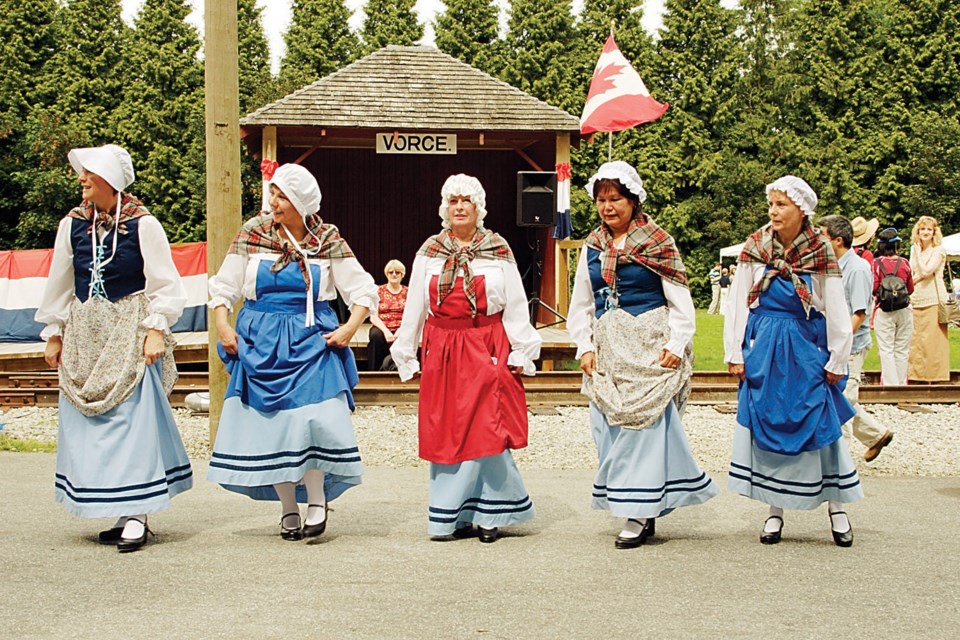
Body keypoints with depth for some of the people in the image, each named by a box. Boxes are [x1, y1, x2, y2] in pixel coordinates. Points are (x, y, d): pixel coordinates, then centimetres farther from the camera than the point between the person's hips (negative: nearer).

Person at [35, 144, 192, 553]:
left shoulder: (142, 224, -6)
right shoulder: (73, 225, 7)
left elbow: (164, 283, -4)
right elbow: (59, 284, 14)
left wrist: (155, 329, -11)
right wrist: (54, 334, 12)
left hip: (130, 335, -5)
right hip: (84, 337, 5)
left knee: (134, 418, -8)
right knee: (87, 424, 3)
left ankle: (135, 515, -6)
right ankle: (123, 514, 10)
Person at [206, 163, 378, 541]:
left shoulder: (327, 241, 1)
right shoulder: (252, 234, 2)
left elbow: (363, 290, 5)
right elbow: (223, 287, 8)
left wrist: (350, 328, -7)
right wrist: (223, 327, -5)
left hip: (312, 341, -1)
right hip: (261, 342, 2)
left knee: (316, 419, -16)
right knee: (269, 425, 1)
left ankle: (317, 500, 2)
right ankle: (288, 509, 14)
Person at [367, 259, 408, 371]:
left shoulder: (407, 292, 10)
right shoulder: (379, 291, 8)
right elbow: (373, 317, 0)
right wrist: (385, 330, -17)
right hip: (382, 328, 0)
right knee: (376, 335, -35)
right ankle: (373, 372, -25)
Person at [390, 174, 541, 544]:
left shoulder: (498, 251, 4)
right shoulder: (429, 252, 9)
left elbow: (516, 307, 4)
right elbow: (414, 307, 11)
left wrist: (521, 354, -1)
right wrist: (406, 354, 9)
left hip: (487, 350, -2)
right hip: (442, 353, 2)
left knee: (486, 430, -4)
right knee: (444, 434, 3)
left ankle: (489, 514, 7)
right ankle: (454, 516, 11)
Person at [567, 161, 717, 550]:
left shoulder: (658, 243, -1)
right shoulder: (592, 247, 11)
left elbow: (681, 302, -1)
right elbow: (580, 305, 14)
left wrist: (675, 345, -10)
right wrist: (585, 346, 3)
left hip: (649, 347, -5)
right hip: (607, 350, 5)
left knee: (644, 423, -7)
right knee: (608, 426, 2)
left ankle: (639, 515, -3)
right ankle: (642, 510, 12)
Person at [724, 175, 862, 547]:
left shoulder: (821, 253, -4)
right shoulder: (754, 248, -1)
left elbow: (837, 312, 0)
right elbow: (737, 303, 3)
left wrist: (836, 361, 0)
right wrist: (735, 353, 1)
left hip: (806, 349, -1)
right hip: (763, 349, 1)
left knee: (819, 426, 0)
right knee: (766, 425, 2)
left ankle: (836, 507, 12)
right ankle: (775, 509, 13)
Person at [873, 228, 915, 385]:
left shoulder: (876, 263, -6)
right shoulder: (904, 263, 0)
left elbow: (873, 288, -9)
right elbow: (911, 289, 8)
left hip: (884, 311, -2)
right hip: (904, 310, 2)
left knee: (886, 350, 0)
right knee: (902, 350, 10)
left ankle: (890, 384, -6)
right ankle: (901, 383, 13)